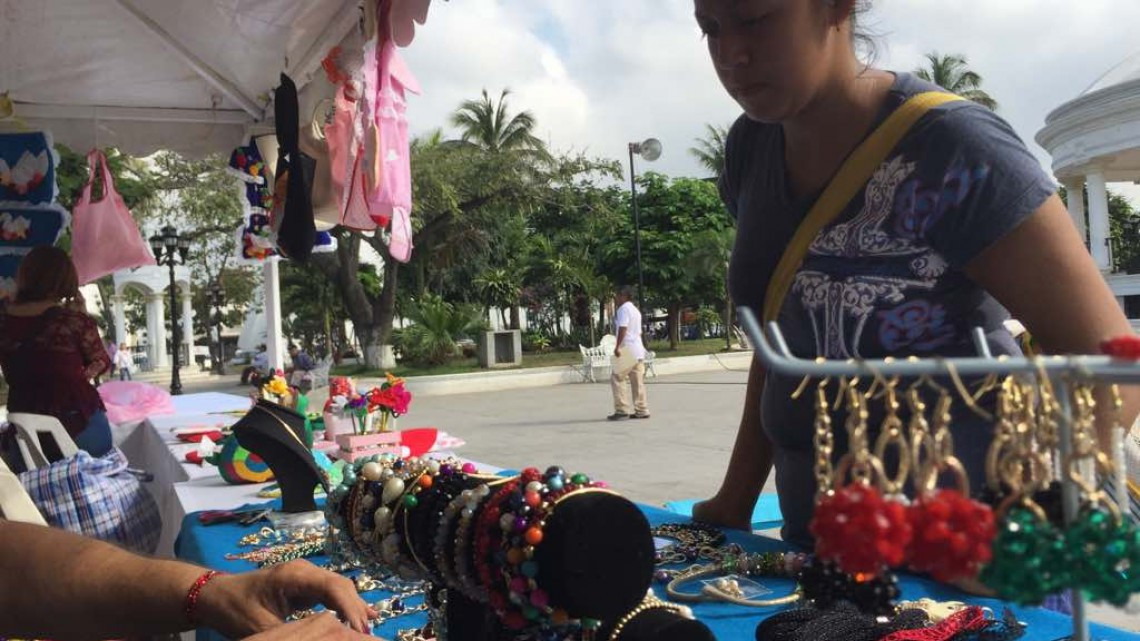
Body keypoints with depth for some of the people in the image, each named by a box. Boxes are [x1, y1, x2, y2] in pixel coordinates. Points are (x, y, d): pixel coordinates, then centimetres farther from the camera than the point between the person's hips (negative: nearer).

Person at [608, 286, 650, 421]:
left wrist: (617, 346, -19)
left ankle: (622, 410, -9)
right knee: (638, 382, 8)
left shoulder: (624, 308, -8)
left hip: (627, 349, -9)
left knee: (617, 378, -5)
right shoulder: (635, 310, 21)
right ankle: (641, 410, 8)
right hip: (638, 349, 9)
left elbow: (622, 329, -18)